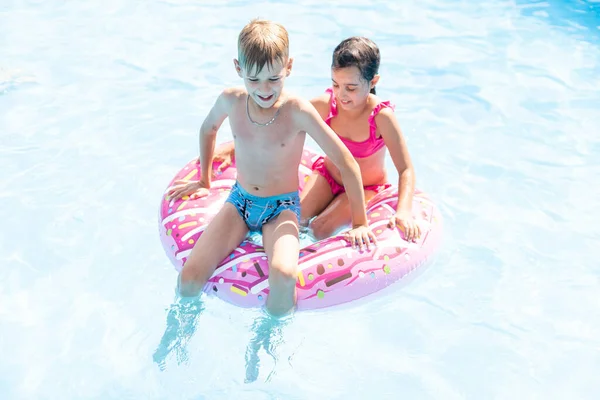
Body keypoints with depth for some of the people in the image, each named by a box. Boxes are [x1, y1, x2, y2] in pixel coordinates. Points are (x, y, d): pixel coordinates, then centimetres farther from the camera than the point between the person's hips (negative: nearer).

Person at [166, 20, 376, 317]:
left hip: (282, 208, -3)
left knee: (283, 276, -35)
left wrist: (359, 223, -11)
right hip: (239, 201, 3)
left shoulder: (298, 111, -20)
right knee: (188, 281, -15)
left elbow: (346, 162, -15)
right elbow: (208, 129, 16)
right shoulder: (231, 101, -8)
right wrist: (204, 181, 22)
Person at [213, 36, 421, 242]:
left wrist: (404, 211, -44)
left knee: (320, 230, -21)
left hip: (365, 188, -3)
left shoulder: (381, 116, -30)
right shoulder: (326, 104, -21)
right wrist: (234, 147, -14)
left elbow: (406, 170, -28)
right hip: (328, 174, 4)